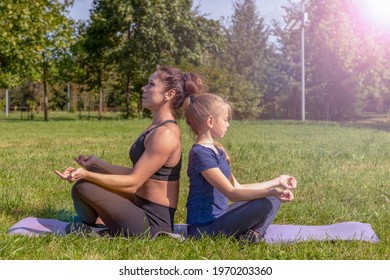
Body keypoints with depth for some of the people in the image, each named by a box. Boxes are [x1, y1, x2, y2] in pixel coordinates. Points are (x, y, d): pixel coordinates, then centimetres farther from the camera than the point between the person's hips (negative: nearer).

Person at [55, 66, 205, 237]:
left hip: (153, 223, -10)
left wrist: (86, 175, -22)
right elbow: (136, 174, 12)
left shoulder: (165, 134, -20)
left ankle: (95, 229, 13)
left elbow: (133, 183, -20)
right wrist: (97, 163, 18)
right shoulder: (156, 128, 9)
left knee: (82, 187, -14)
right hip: (144, 210, 10)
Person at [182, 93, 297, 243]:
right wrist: (271, 191, -34)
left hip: (218, 218, 11)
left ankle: (256, 231, -11)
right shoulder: (201, 153, -19)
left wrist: (277, 181, 17)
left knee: (274, 199, 11)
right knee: (264, 204, -26)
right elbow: (232, 193, -25)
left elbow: (237, 187, 15)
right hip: (205, 228, -11)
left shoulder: (217, 150, 12)